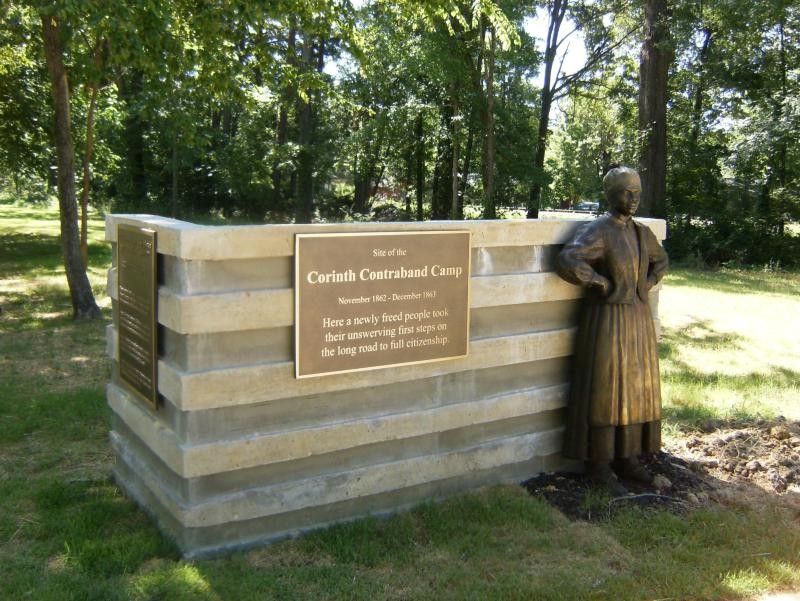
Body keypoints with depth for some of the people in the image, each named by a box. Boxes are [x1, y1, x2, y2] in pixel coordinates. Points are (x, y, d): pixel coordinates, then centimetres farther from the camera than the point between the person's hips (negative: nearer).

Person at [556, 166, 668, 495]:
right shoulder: (597, 231, -14)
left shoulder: (641, 232, 9)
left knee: (636, 388, 13)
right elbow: (567, 260, -30)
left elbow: (660, 260, 28)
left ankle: (627, 458, 27)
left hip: (638, 319, 8)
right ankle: (600, 466, 11)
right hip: (607, 321, -8)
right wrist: (601, 283, -19)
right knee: (605, 391, -1)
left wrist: (646, 285, 10)